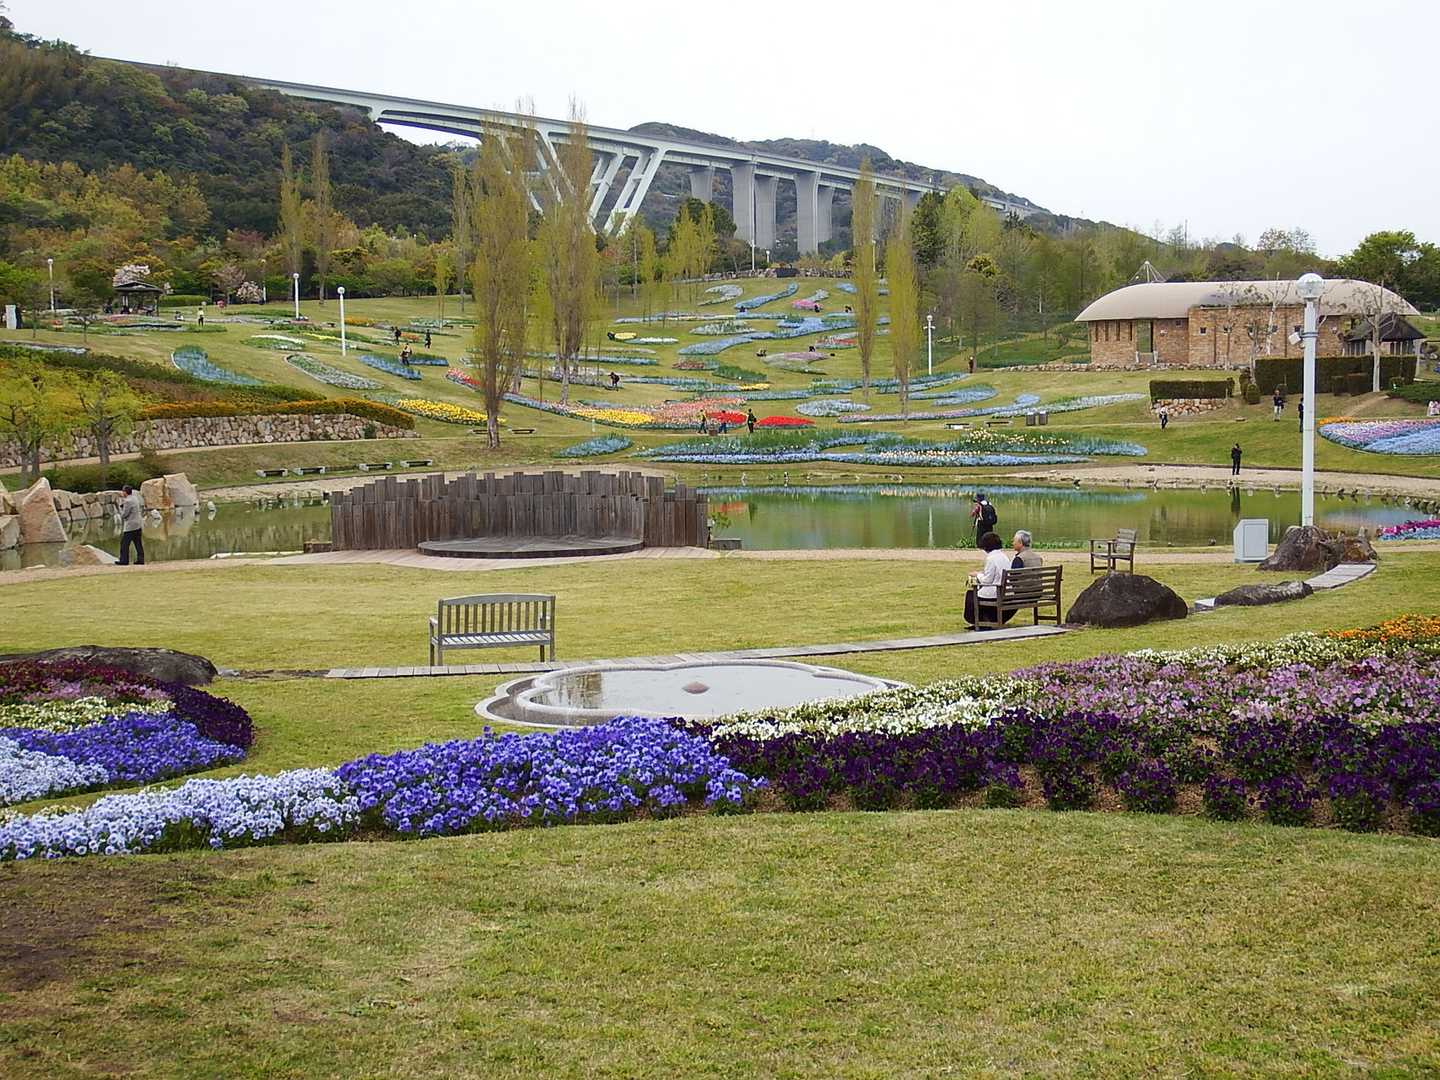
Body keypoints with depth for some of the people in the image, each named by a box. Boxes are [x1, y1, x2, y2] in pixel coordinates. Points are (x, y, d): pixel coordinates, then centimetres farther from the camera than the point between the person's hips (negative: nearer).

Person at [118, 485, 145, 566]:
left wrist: (121, 507, 1)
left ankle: (124, 561, -1)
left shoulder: (128, 501, -18)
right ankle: (140, 560, 9)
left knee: (124, 543, -2)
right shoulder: (135, 498, 9)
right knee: (138, 543, 10)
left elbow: (123, 515, -17)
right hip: (138, 524, 9)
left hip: (130, 526, -9)